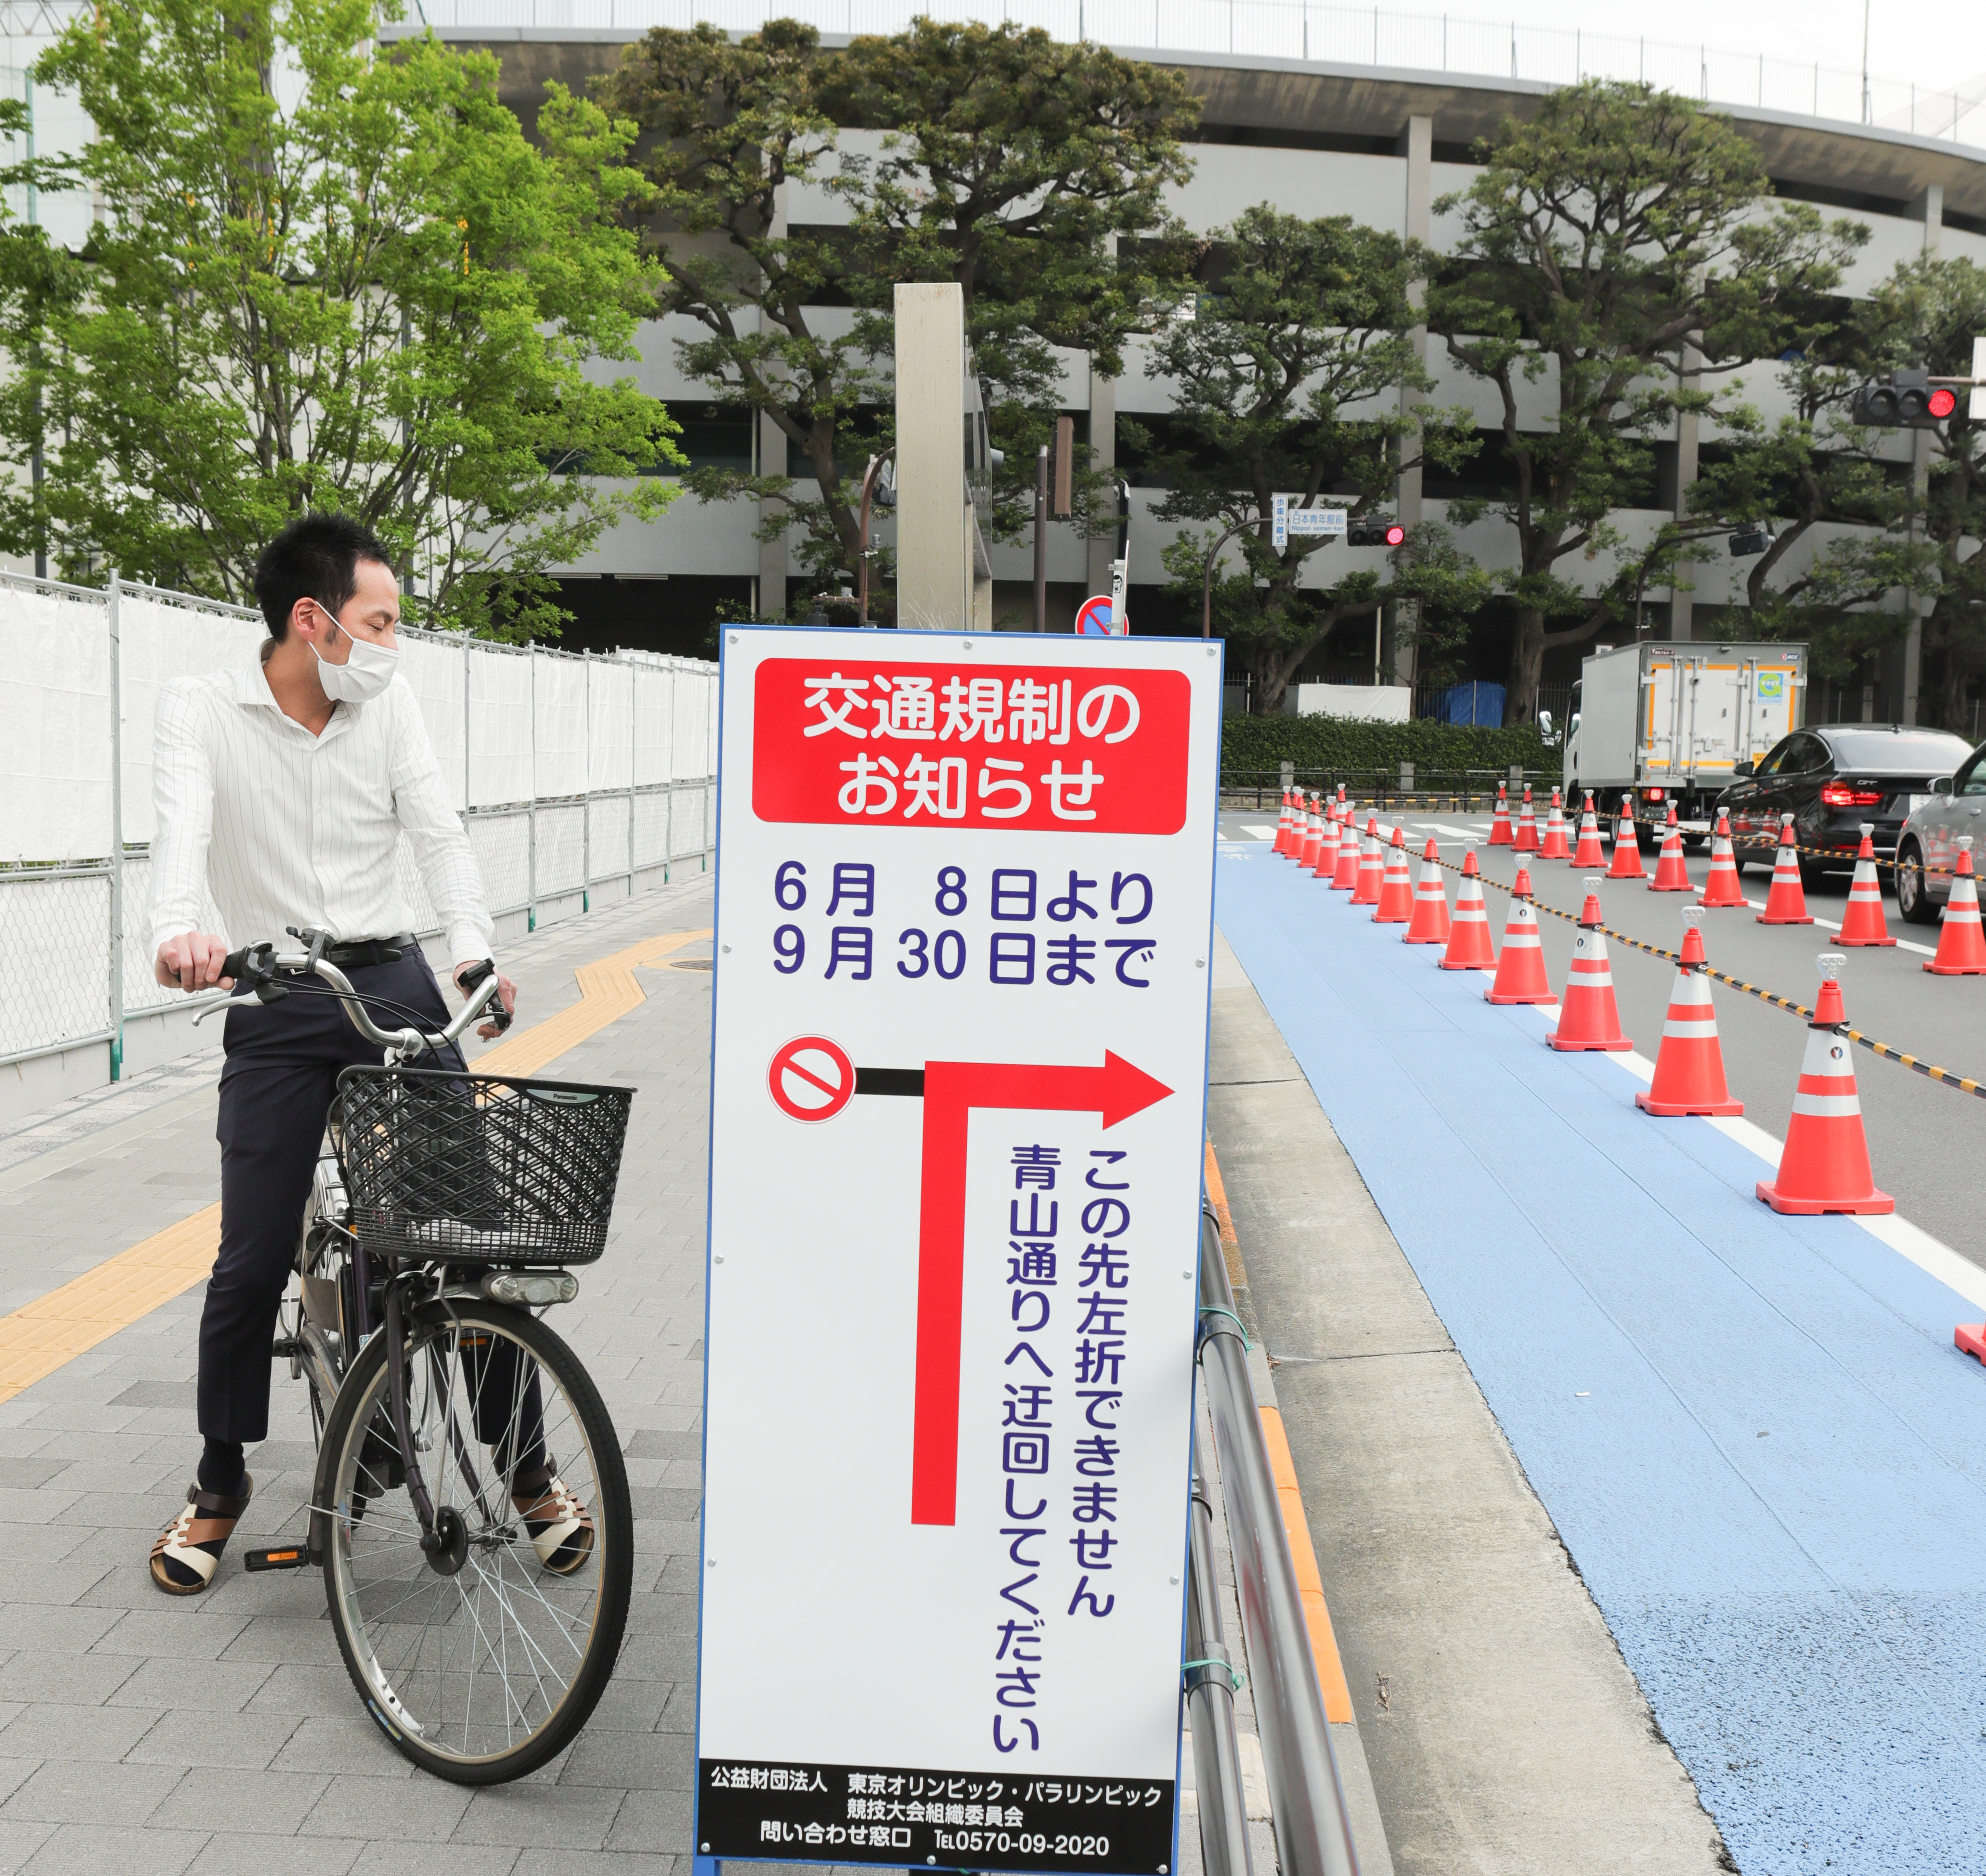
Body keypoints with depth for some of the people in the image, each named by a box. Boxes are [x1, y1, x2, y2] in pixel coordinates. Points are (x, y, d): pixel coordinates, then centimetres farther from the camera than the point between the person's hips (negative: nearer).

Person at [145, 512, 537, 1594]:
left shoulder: (389, 707, 6)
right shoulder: (201, 709, -2)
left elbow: (437, 832, -2)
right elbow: (183, 826, -18)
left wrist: (476, 955, -20)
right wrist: (180, 932, -40)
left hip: (393, 978, 2)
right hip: (273, 1003, -2)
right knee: (253, 1258, -1)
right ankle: (221, 1487, 21)